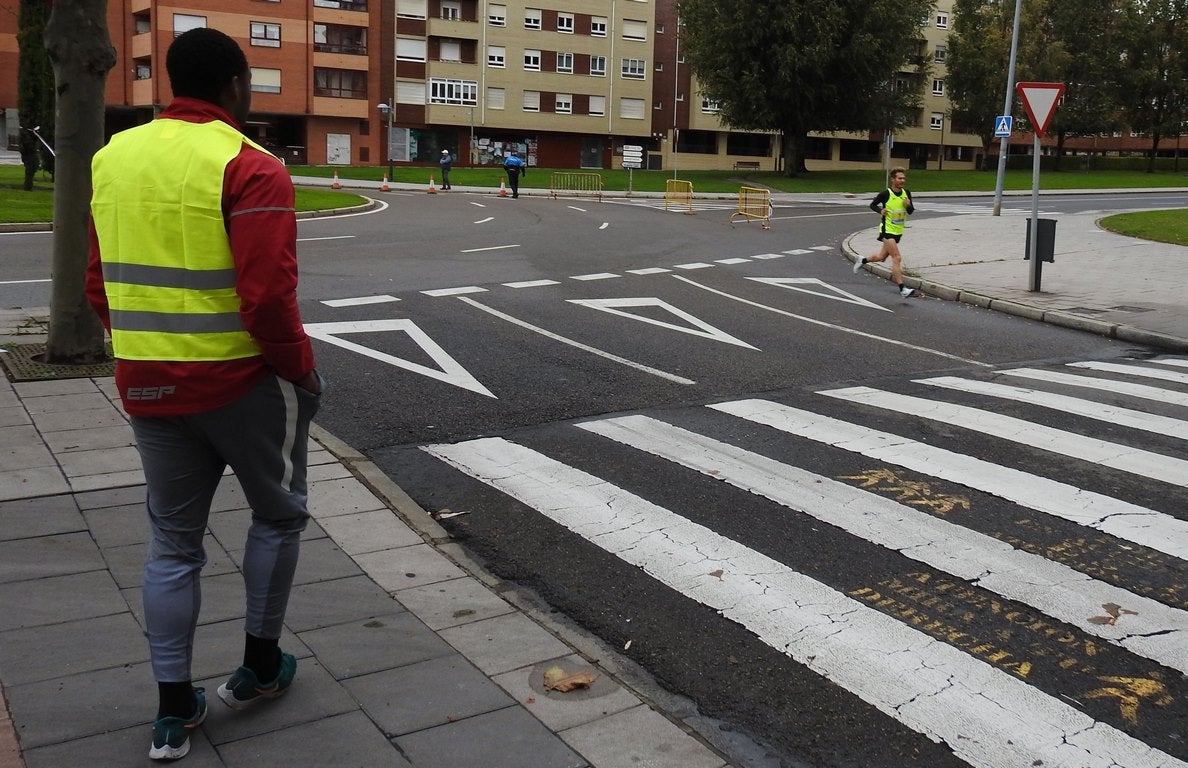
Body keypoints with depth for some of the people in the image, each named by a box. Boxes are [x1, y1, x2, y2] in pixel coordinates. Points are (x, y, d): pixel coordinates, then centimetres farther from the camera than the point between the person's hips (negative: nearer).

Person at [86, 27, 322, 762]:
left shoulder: (113, 159, 7)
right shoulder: (250, 167, -16)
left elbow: (100, 286, 11)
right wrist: (302, 369, -8)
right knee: (280, 514, 18)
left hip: (149, 385, 6)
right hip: (243, 381, -6)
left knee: (173, 542, 15)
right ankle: (259, 666, 29)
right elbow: (268, 297, -23)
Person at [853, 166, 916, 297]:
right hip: (887, 229, -6)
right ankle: (902, 289, -18)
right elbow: (872, 205, 1)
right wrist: (881, 210, -18)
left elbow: (911, 211, 10)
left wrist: (908, 205, -12)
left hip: (898, 231, 6)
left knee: (881, 257, 19)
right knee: (896, 258, -17)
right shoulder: (885, 194, -13)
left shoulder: (906, 193, 2)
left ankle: (862, 261, 47)